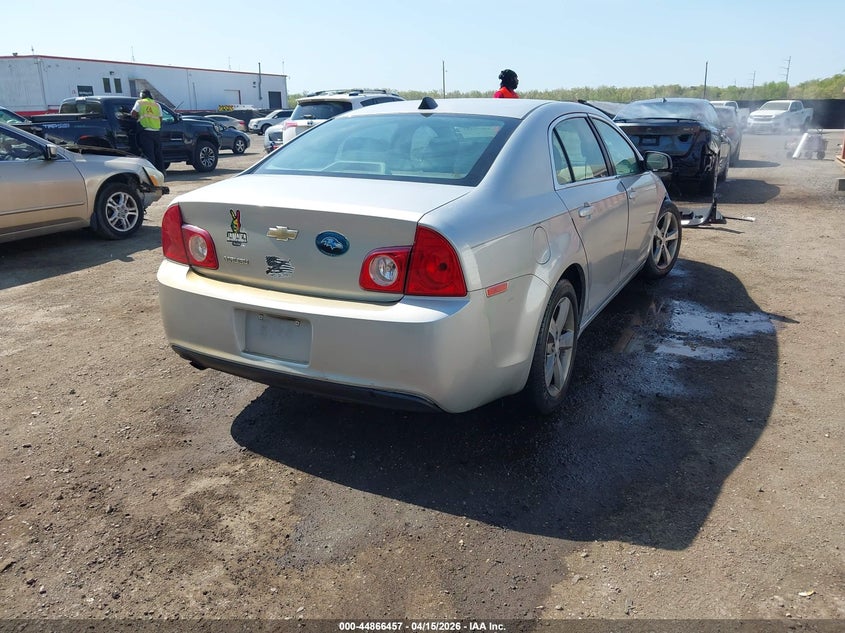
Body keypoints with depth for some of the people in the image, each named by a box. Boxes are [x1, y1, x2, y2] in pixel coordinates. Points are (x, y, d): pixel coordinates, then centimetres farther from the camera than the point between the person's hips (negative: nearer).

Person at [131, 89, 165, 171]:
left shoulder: (139, 103, 3)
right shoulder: (157, 105, 12)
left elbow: (133, 115, -3)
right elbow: (160, 119, 10)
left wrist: (139, 118, 15)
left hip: (146, 131, -3)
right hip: (157, 132, 3)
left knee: (149, 154, -4)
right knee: (158, 153, 13)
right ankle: (161, 171, 16)